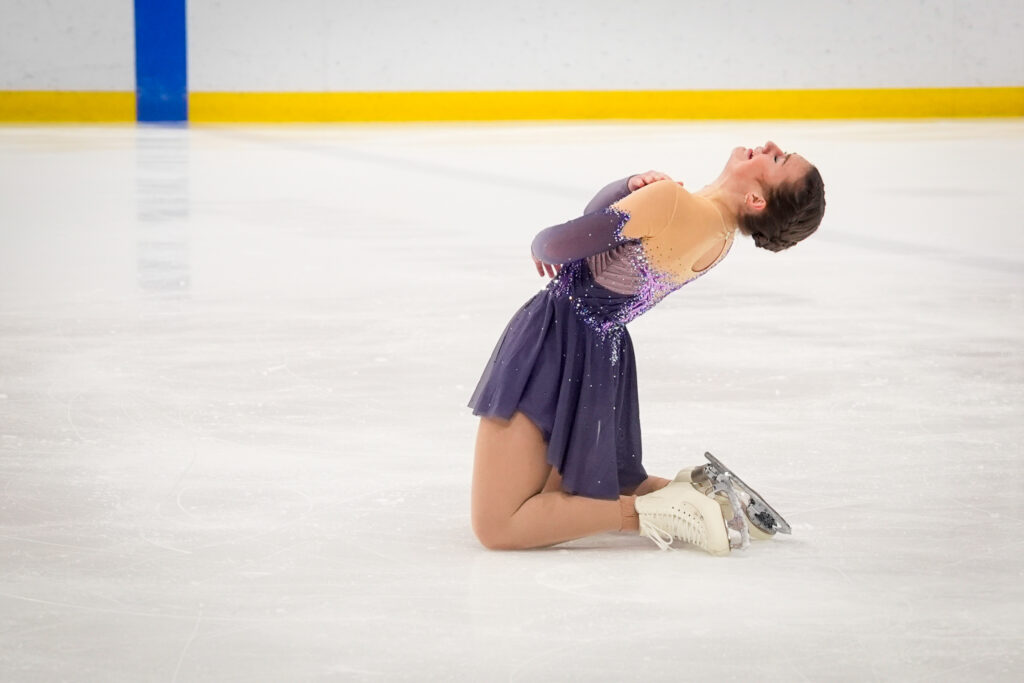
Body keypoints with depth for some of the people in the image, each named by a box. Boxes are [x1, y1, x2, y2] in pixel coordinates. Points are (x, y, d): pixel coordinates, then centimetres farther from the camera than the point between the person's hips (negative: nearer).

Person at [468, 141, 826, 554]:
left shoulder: (671, 201, -24)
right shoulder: (721, 235, 1)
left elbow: (559, 244, -20)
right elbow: (600, 219, 15)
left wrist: (541, 245, 3)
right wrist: (633, 186, -6)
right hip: (604, 355, 9)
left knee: (497, 527, -6)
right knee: (559, 501, 28)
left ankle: (652, 513, -9)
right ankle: (691, 494, 13)